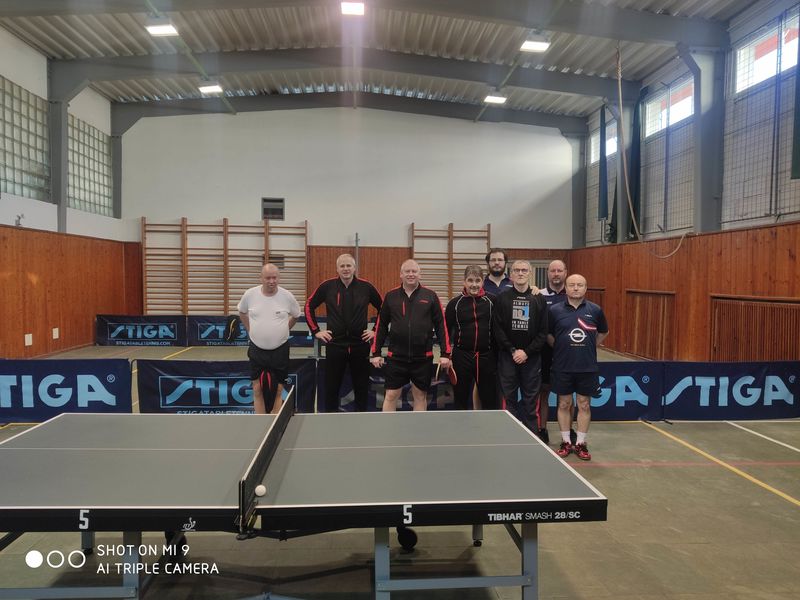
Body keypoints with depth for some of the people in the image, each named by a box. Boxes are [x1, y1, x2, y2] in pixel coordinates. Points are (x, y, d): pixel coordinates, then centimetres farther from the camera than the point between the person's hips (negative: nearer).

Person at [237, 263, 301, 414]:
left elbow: (295, 316, 11)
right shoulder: (250, 295, -6)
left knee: (278, 391, 4)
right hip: (257, 350, 1)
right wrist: (250, 330, 10)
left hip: (280, 350, -1)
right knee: (257, 390, 3)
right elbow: (242, 312, 14)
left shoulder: (287, 296, -8)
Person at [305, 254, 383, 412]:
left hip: (360, 345, 0)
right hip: (335, 345, 0)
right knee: (331, 385, 8)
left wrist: (376, 330, 6)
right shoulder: (327, 286, -1)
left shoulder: (366, 287, 0)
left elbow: (383, 308, 11)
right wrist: (316, 331, 5)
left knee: (361, 386, 9)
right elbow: (309, 306, 9)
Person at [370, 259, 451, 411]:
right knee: (391, 395, 4)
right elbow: (381, 326, 7)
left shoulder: (430, 296, 1)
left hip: (423, 357, 0)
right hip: (396, 357, 0)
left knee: (420, 396, 11)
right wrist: (376, 353, 5)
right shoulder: (390, 296, 4)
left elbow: (441, 325, 1)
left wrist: (445, 354, -4)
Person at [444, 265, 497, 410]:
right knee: (461, 401, 11)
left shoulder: (491, 301, -1)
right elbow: (446, 330, 3)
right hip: (461, 357, 0)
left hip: (486, 357, 0)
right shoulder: (455, 303, -1)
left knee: (490, 401, 10)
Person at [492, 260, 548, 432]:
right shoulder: (502, 298, 2)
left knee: (530, 399, 7)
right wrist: (512, 350, -10)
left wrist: (527, 352, -9)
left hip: (531, 357, 1)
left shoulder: (539, 299, 3)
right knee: (509, 398, 5)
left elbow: (543, 331, -1)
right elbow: (498, 329, -3)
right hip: (507, 356, 0)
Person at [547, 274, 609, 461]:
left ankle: (580, 443, 19)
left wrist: (588, 346, 10)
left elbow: (603, 332, 16)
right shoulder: (555, 310, -3)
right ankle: (566, 442, 21)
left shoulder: (595, 310, 0)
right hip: (563, 367, 0)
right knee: (564, 404, 8)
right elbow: (548, 334, 10)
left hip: (588, 367, 1)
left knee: (584, 405, 7)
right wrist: (561, 348, 5)